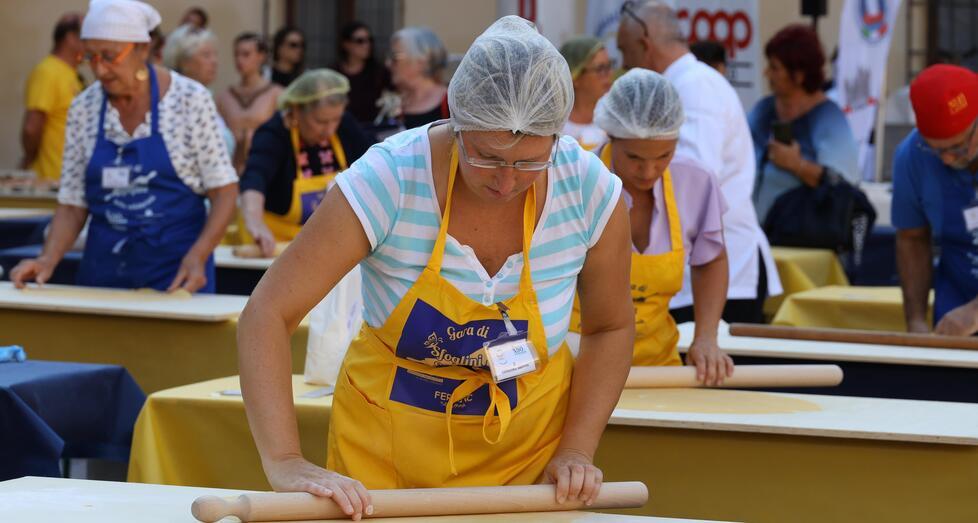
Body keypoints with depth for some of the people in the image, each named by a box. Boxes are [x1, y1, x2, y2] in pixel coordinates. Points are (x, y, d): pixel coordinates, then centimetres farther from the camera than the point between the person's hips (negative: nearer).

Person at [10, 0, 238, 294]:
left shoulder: (190, 100, -9)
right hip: (104, 270, 3)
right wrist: (48, 260, -11)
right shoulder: (83, 109, 1)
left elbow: (224, 191, -6)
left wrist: (197, 256, -20)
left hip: (177, 272, -3)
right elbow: (73, 204, 5)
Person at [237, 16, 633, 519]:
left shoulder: (591, 190, -17)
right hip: (386, 440, -1)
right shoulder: (389, 178, -25)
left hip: (527, 444, 1)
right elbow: (267, 313, -26)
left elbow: (611, 328, 0)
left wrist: (577, 452, -11)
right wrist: (285, 463, -37)